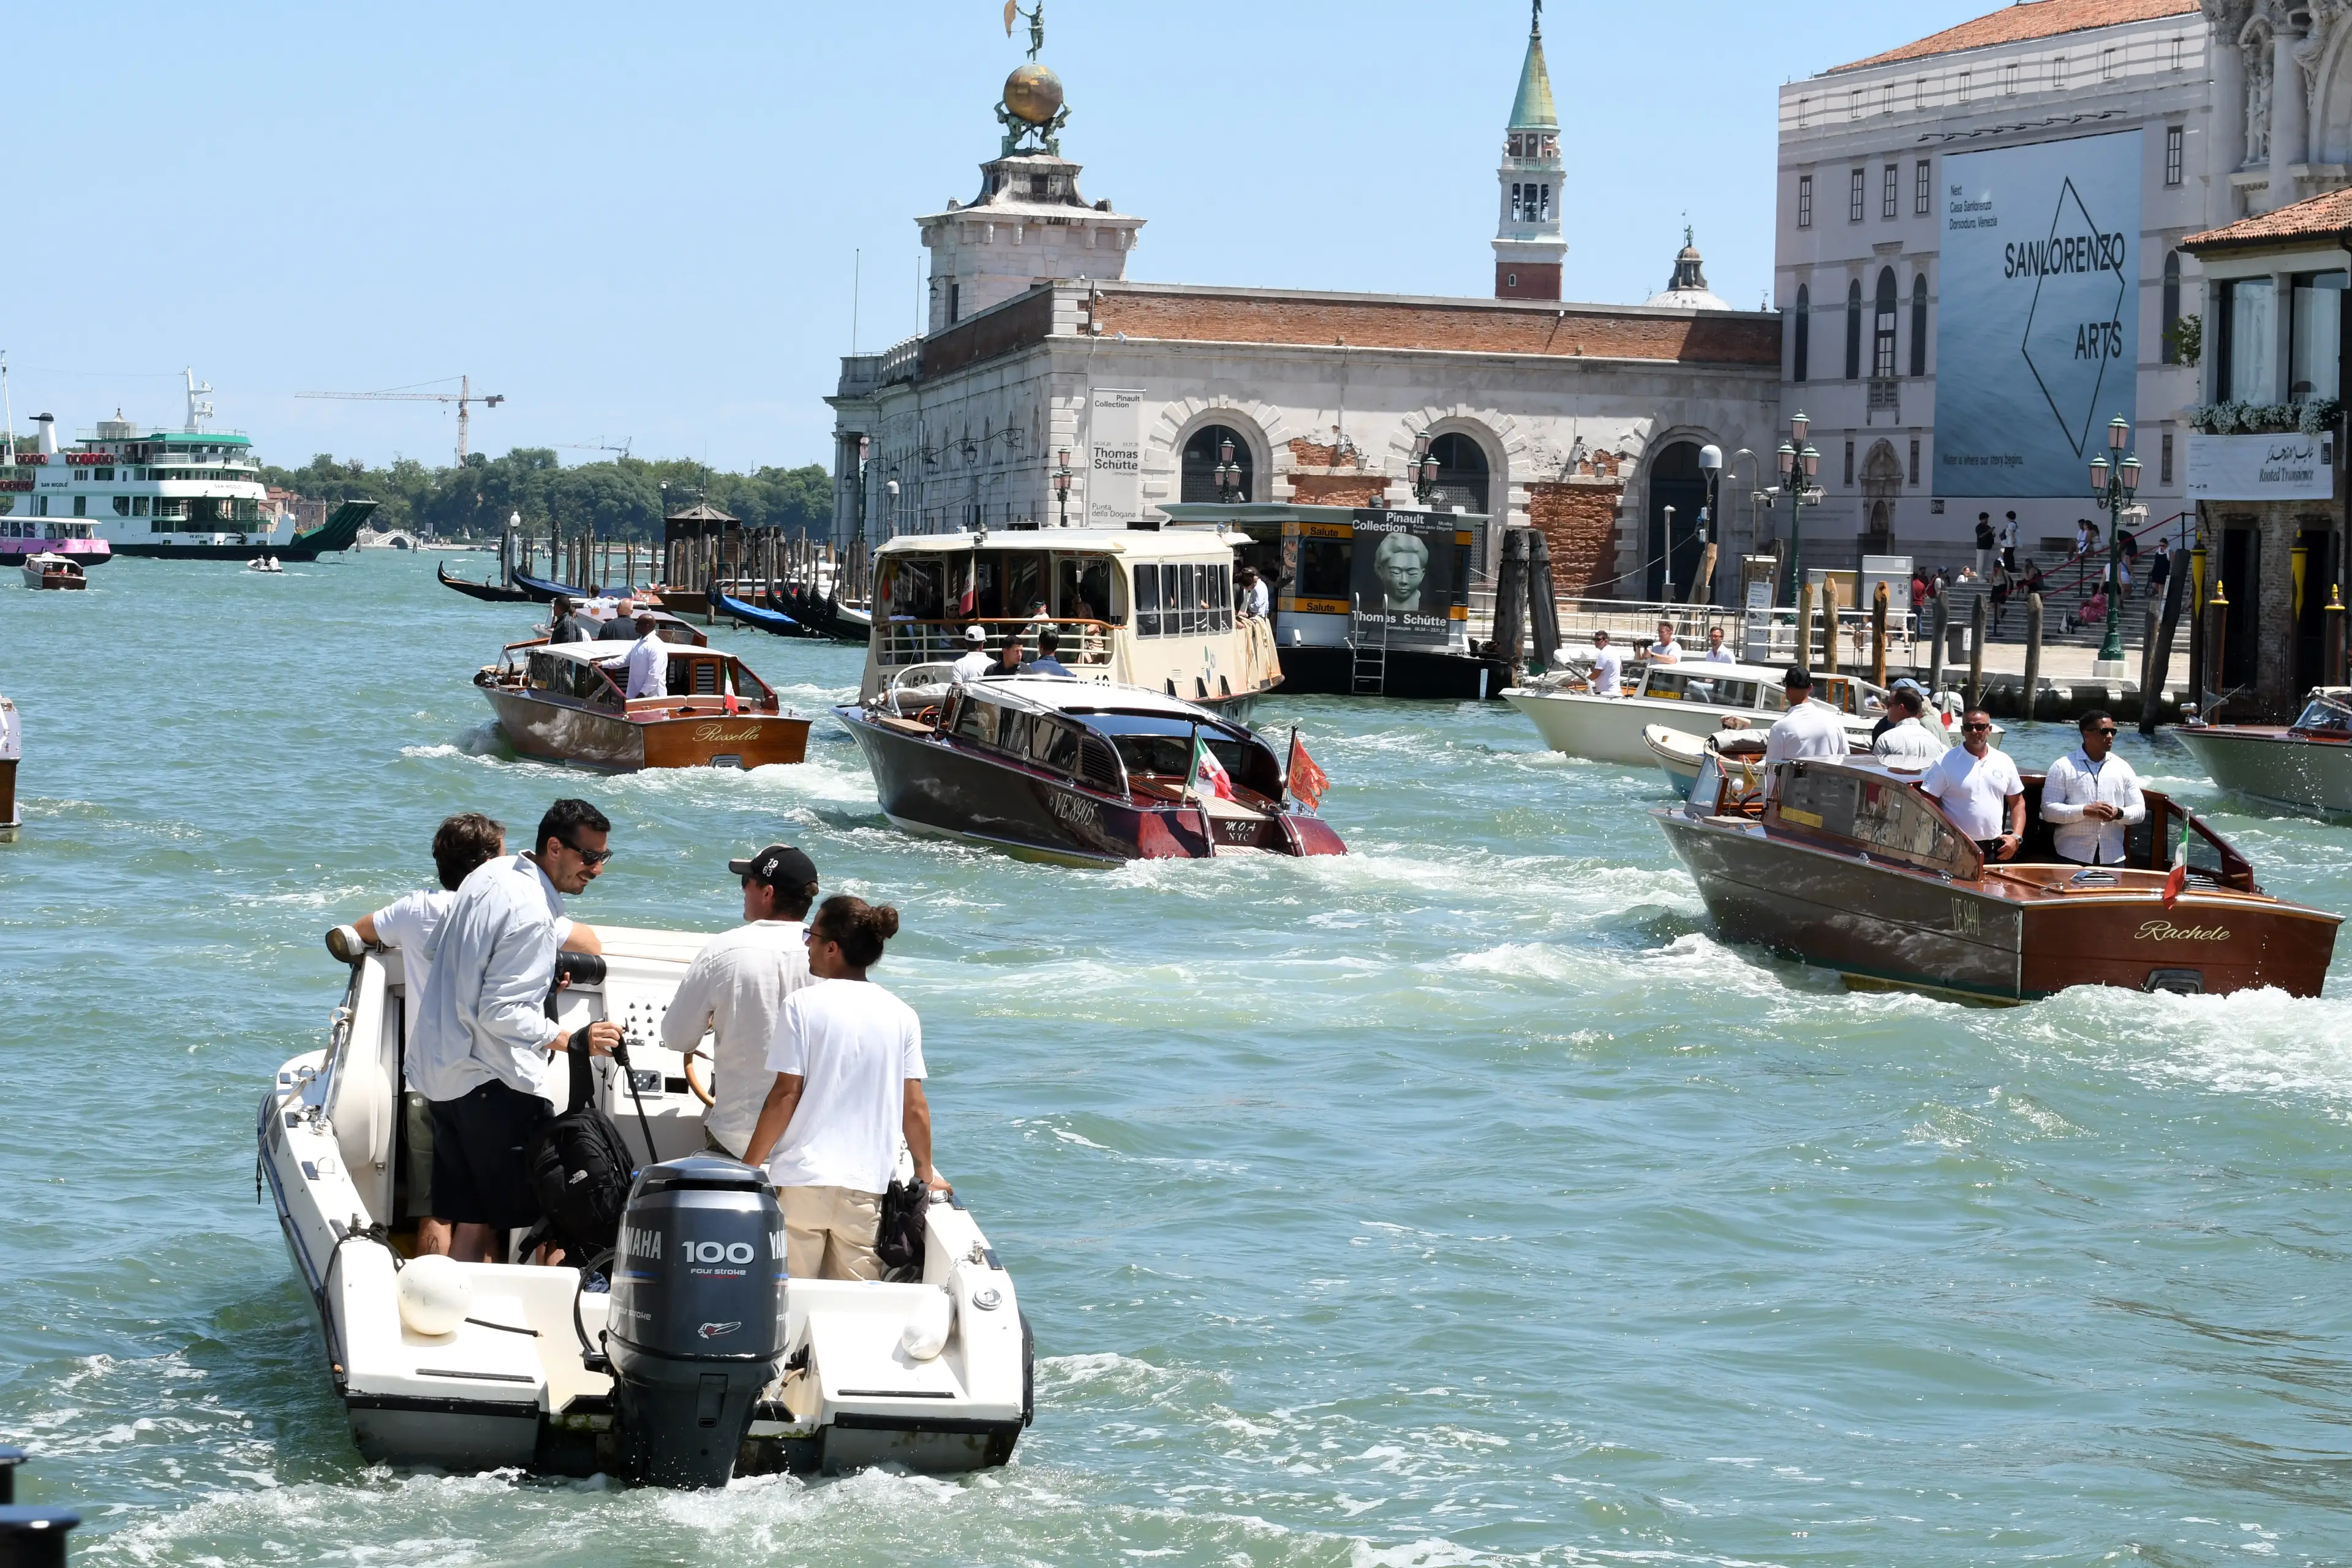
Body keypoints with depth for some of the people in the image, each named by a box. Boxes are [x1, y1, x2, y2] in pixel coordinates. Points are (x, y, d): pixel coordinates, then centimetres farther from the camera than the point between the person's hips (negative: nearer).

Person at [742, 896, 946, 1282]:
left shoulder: (803, 1004, -5)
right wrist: (926, 1175, 20)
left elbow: (786, 1095, -7)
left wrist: (748, 1166, 1)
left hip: (800, 1180, -3)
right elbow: (914, 1108, 7)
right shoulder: (901, 1015, 6)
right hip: (866, 1185, 3)